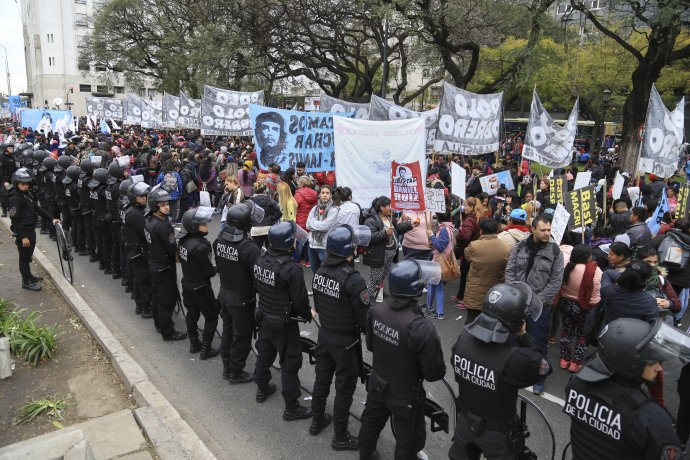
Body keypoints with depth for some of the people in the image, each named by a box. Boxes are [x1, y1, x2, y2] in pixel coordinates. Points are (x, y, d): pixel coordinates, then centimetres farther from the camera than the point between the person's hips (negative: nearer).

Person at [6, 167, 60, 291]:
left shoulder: (28, 194, 7)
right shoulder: (14, 198, -20)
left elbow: (38, 209, 15)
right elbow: (15, 220, -22)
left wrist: (52, 218, 5)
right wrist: (23, 237, -23)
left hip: (31, 230, 8)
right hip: (23, 233, -8)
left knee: (28, 255, 22)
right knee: (24, 257, 3)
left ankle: (28, 275, 39)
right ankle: (26, 282, 14)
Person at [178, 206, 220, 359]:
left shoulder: (183, 241, -4)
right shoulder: (200, 247, -29)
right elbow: (209, 271, -21)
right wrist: (216, 268, 0)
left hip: (187, 284, 8)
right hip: (200, 288, -8)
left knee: (192, 314, 21)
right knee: (211, 317, 8)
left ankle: (194, 344, 36)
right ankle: (205, 350, 14)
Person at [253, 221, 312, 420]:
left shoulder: (260, 260, -7)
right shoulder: (291, 269, -28)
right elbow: (300, 299, -21)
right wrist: (308, 315, -1)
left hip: (264, 317, 7)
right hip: (284, 323, -7)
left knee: (264, 353, 25)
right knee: (290, 363, 6)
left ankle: (262, 388, 46)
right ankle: (291, 407, 16)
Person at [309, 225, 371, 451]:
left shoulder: (320, 272, -6)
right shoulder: (353, 279, -28)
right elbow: (365, 317, -20)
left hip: (324, 335, 7)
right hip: (346, 341, -7)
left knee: (322, 379, 23)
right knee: (344, 389, 10)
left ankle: (317, 421, 42)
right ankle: (340, 437, 25)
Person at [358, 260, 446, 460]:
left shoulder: (376, 311, -15)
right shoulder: (422, 328, -35)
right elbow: (435, 373, -23)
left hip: (377, 385, 6)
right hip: (405, 395, -6)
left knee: (370, 423, 29)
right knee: (408, 440, 19)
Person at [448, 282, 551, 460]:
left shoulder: (463, 338, -20)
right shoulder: (516, 358, -38)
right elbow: (544, 368, -17)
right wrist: (523, 336, -11)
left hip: (465, 420, 4)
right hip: (497, 432, -4)